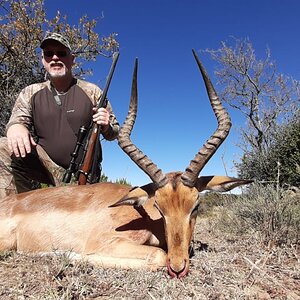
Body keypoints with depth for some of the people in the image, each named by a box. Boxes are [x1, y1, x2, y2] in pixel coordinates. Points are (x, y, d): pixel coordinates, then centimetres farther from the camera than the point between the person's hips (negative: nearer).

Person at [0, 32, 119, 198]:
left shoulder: (92, 91, -1)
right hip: (43, 162, 1)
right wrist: (16, 127, -30)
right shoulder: (30, 93, 6)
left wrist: (106, 127, -23)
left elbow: (113, 133, 3)